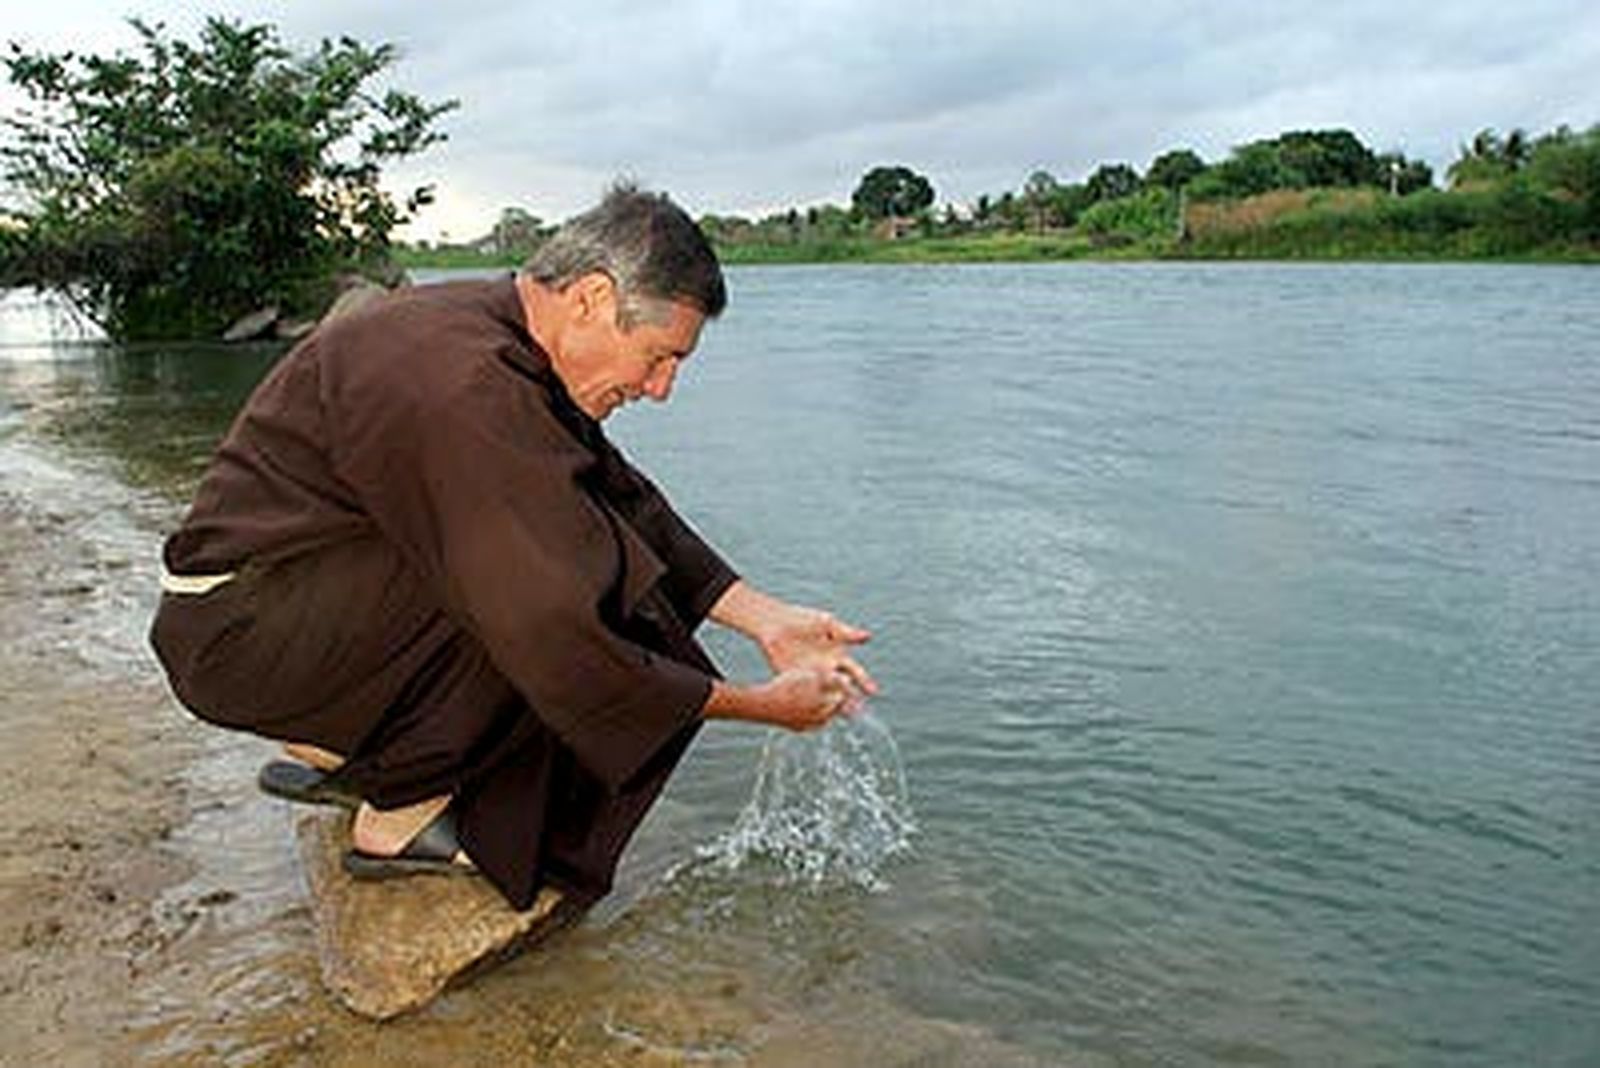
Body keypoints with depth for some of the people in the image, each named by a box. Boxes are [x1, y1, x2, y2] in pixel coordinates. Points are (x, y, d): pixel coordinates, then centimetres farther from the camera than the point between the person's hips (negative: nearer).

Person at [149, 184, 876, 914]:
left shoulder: (499, 331, 0)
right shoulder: (468, 386, -29)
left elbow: (629, 504, 6)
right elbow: (556, 639, -30)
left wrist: (764, 618, -2)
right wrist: (757, 706, -20)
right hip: (236, 630, -10)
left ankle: (333, 750, 12)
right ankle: (400, 816, -3)